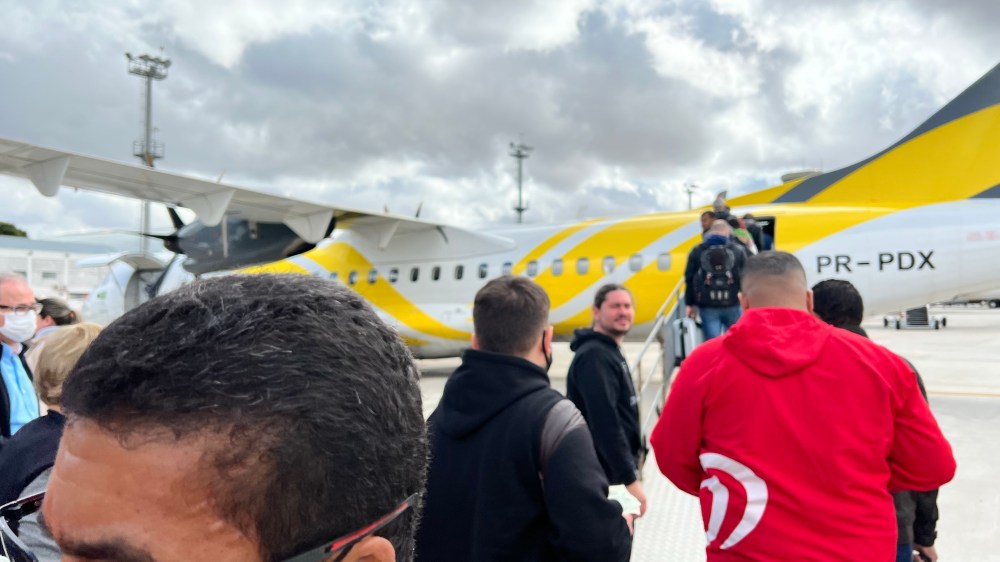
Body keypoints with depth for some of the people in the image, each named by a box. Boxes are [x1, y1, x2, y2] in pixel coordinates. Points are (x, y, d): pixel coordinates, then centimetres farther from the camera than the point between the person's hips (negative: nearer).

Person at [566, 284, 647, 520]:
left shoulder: (610, 352, 14)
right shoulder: (594, 356, -19)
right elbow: (605, 424, -26)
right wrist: (631, 479, -25)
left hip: (614, 473, 10)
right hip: (603, 477, -10)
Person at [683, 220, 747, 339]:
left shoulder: (697, 251, 4)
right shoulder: (738, 250, 4)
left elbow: (689, 279, 4)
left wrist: (689, 304, 10)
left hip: (707, 306, 0)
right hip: (732, 305, 0)